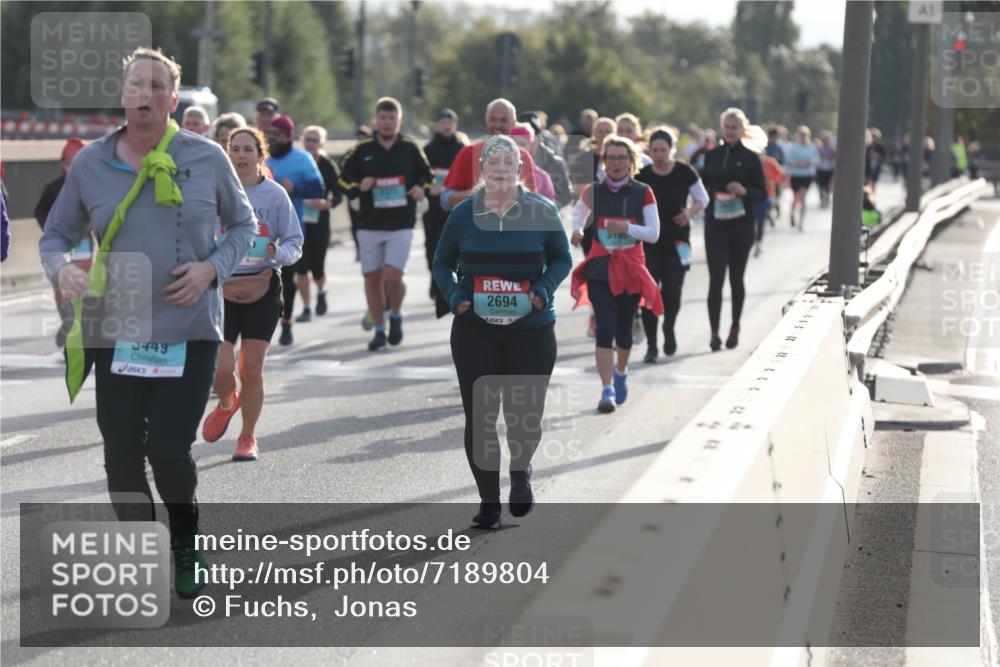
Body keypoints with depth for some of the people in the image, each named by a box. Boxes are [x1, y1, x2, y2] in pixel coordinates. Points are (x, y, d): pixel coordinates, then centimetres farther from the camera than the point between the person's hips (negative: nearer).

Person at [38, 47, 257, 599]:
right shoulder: (90, 164, 1)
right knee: (121, 455, 3)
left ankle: (186, 547, 18)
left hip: (189, 331, -2)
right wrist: (61, 269, -12)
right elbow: (55, 235, 10)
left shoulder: (207, 158, -2)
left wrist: (212, 268, -7)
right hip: (116, 331, 2)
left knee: (168, 448, -10)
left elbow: (242, 225, 11)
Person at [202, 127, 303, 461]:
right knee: (220, 369, -9)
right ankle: (226, 403, 27)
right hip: (221, 286, 0)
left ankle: (248, 437, 20)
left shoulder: (275, 194, -1)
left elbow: (295, 243, 0)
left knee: (251, 369, 1)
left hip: (262, 287, 0)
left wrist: (276, 253, -19)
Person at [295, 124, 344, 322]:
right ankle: (306, 308, 8)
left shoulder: (328, 166, -2)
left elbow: (339, 195, -1)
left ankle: (321, 291, 34)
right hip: (298, 222, 1)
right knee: (301, 267, -4)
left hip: (319, 223, -1)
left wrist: (327, 203, -19)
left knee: (317, 269, 0)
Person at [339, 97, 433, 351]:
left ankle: (395, 316, 15)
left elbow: (427, 175, 13)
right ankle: (379, 330, 18)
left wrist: (421, 189, -8)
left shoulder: (410, 148, 3)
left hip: (401, 226, -2)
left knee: (392, 277, -14)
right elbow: (344, 179, 7)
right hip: (369, 225, 2)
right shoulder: (362, 150, 3)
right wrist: (359, 187, -12)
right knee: (372, 279, 5)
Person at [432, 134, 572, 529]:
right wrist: (454, 295, -7)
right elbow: (442, 263, 12)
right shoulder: (463, 214, 2)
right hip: (474, 330, 1)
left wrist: (545, 288, -11)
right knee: (479, 416, 0)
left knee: (525, 414, 2)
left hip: (531, 329, -1)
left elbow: (562, 259, 8)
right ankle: (488, 500, 13)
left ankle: (520, 471, 36)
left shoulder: (542, 211, -1)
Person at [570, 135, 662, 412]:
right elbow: (579, 213, 21)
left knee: (623, 329, 10)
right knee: (604, 329, -13)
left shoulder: (643, 194, -2)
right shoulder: (593, 192, 0)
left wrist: (628, 228, -19)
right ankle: (607, 391, -17)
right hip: (600, 267, 0)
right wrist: (577, 230, 0)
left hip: (631, 268, 1)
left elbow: (654, 234, -4)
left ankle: (621, 372, 41)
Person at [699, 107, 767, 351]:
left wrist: (744, 191, -19)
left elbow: (762, 193, 0)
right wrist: (712, 194, -6)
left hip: (741, 225, -1)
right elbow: (702, 187, 14)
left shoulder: (750, 157, 1)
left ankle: (735, 327, 24)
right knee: (715, 278, -8)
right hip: (715, 224, 1)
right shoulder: (712, 156, 8)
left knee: (736, 277, 9)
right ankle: (714, 333, -9)